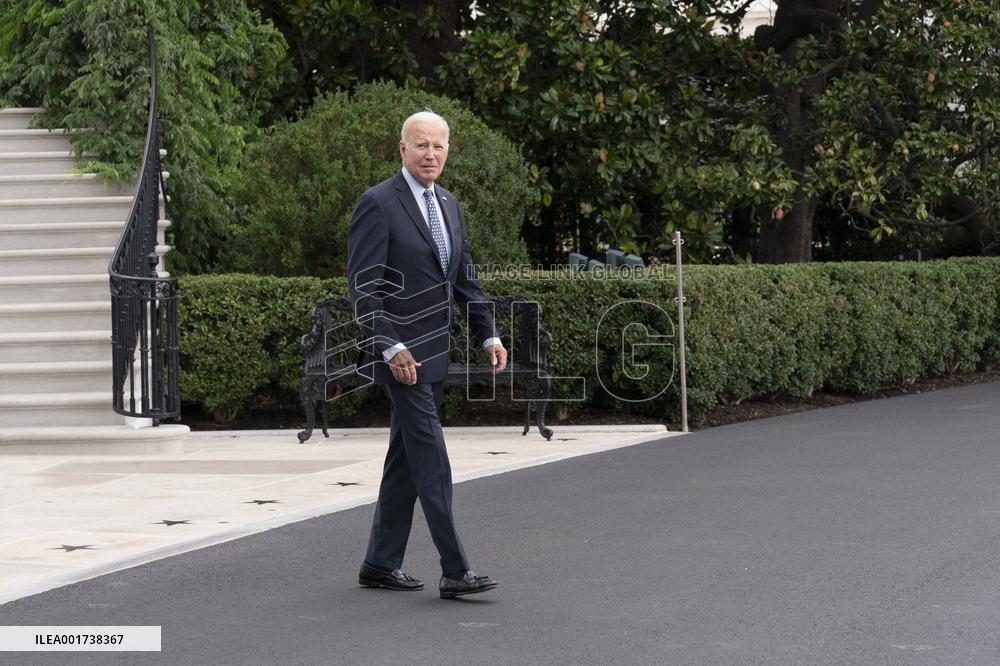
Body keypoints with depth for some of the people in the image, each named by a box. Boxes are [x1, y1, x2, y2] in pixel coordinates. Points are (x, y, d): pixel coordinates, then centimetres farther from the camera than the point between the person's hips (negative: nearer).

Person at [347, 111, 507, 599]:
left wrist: (488, 334, 10)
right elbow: (364, 285, -15)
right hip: (399, 352, -8)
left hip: (434, 353, 8)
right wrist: (390, 347, -22)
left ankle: (380, 564, 19)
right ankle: (454, 571, -12)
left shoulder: (448, 205, 14)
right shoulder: (378, 204, -11)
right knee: (430, 454, -11)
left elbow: (465, 278, 20)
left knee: (406, 458, 11)